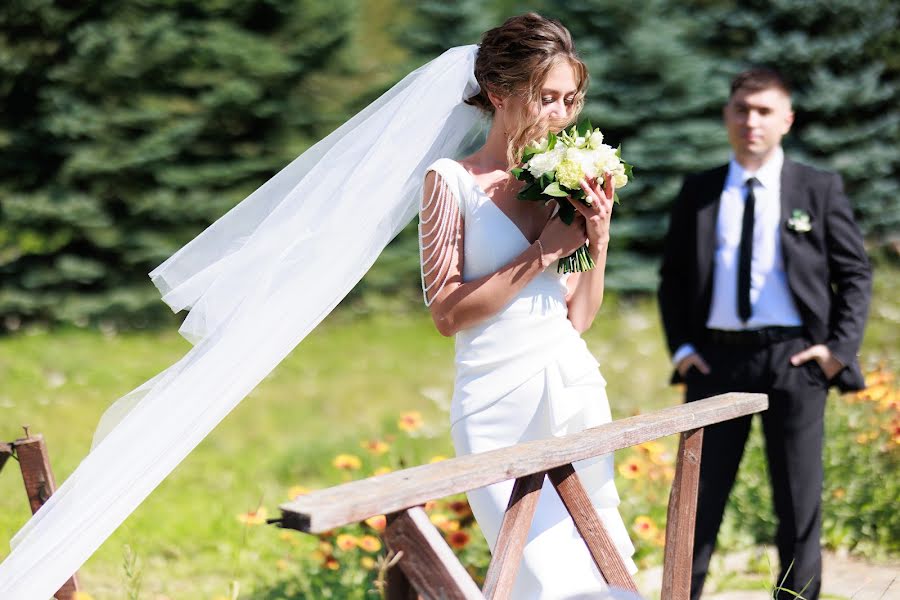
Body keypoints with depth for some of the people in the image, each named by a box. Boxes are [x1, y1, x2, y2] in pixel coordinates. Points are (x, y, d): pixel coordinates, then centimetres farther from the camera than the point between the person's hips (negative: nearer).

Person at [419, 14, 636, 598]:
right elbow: (447, 313, -11)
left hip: (575, 390, 5)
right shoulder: (454, 181, -5)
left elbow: (579, 318, 11)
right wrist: (544, 252, -13)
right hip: (500, 402, -5)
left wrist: (598, 243, -4)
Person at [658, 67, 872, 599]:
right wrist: (681, 346, 2)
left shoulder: (820, 189, 4)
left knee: (800, 504, 5)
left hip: (794, 359, -1)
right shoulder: (698, 193, 9)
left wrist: (840, 346, -5)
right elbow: (673, 277, 14)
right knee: (699, 497, 5)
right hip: (717, 357, 1)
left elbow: (856, 274, 6)